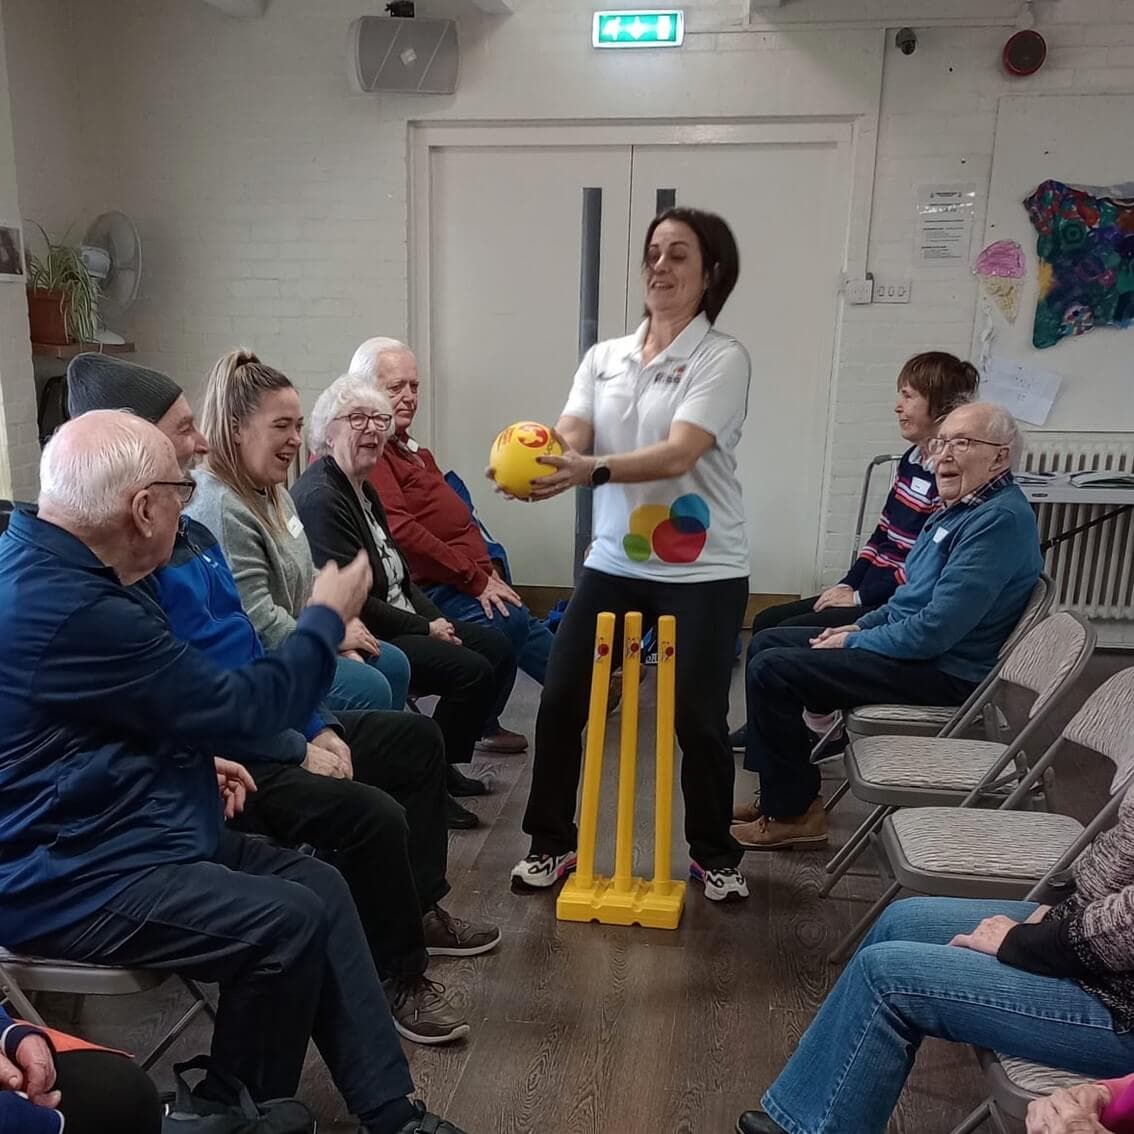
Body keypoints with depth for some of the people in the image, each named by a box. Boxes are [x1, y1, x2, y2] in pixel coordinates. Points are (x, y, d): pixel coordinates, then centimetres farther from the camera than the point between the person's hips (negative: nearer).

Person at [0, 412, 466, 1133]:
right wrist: (328, 618, -6)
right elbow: (237, 709, -20)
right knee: (289, 923, -21)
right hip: (69, 877, -10)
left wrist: (192, 760, 9)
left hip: (91, 835, 10)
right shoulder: (71, 610, -28)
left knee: (320, 886, 1)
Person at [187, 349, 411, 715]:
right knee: (367, 689, -19)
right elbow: (257, 622, -26)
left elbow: (305, 582, 14)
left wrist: (341, 639, -2)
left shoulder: (273, 491, 9)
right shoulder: (219, 508, -24)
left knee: (392, 664, 5)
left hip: (286, 643, 10)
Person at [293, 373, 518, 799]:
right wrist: (426, 630, -15)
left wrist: (438, 621, 2)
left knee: (498, 648, 7)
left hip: (401, 623, 11)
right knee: (472, 671, -20)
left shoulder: (363, 490, 14)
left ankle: (441, 764, 14)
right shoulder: (319, 497, -18)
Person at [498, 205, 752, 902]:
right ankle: (553, 843, 22)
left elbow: (678, 454, -22)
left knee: (698, 718, 0)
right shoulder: (604, 357, 10)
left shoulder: (722, 358, -7)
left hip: (702, 570, -4)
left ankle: (715, 856, 26)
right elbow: (570, 435, -6)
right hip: (615, 561, 5)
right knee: (561, 700, 1)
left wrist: (593, 470, -39)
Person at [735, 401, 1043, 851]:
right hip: (910, 642, 11)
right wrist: (861, 626, 9)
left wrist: (854, 643, -13)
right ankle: (779, 788, 13)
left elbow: (934, 630, -27)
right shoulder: (963, 506, 12)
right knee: (768, 643, 9)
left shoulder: (1000, 520, -22)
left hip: (942, 672, -11)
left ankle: (794, 812, -4)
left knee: (771, 669, -18)